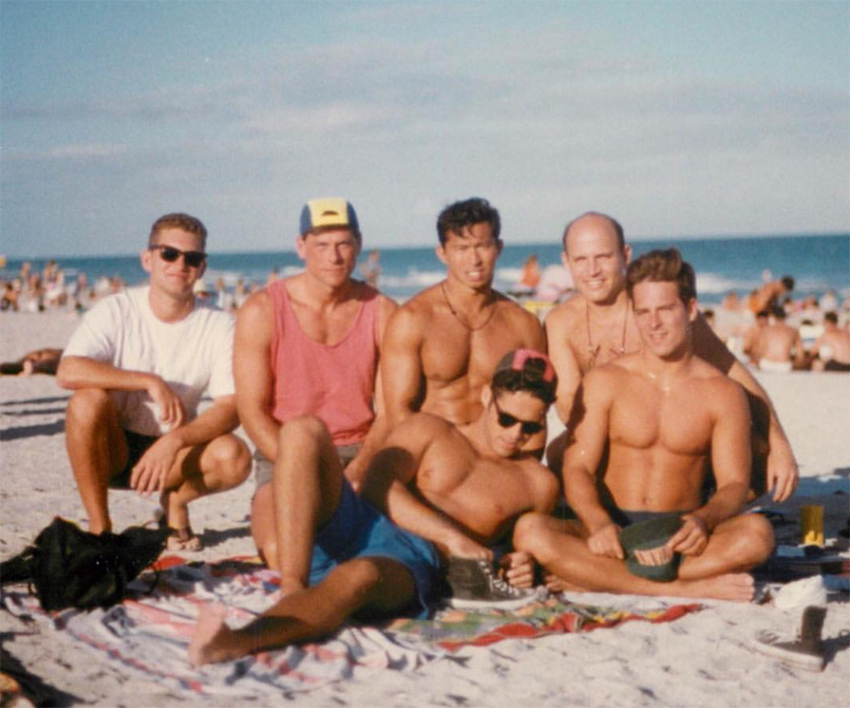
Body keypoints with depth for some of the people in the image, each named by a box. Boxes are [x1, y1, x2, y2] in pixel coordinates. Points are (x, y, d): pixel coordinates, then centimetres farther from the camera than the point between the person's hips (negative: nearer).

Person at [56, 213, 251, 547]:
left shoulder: (220, 326, -9)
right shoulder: (115, 311, -11)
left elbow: (231, 407, -17)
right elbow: (68, 372, -26)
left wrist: (174, 441, -34)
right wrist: (151, 382, -31)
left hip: (173, 449, 1)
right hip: (111, 449, 0)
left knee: (234, 456, -28)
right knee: (88, 400, -31)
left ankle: (176, 500, 6)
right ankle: (99, 526, -15)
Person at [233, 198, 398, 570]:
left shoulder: (382, 312, 3)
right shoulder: (262, 311, -4)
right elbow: (252, 411, -7)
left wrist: (357, 470, -18)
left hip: (362, 457, 2)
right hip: (282, 455, -2)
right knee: (282, 553, -28)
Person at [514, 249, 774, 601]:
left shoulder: (723, 394, 4)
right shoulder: (605, 381, 3)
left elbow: (734, 483, -1)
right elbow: (577, 468, -4)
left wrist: (702, 520, -26)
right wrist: (599, 523, -26)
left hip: (680, 536, 0)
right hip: (612, 530, 0)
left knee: (758, 533, -31)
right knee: (530, 530, -30)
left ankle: (592, 579, -30)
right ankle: (688, 588, -30)